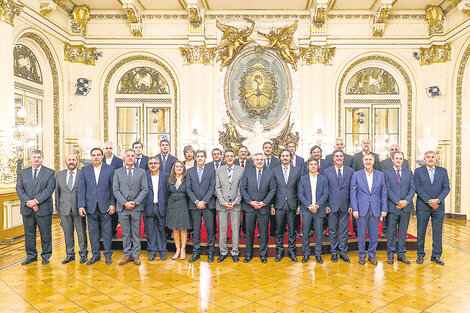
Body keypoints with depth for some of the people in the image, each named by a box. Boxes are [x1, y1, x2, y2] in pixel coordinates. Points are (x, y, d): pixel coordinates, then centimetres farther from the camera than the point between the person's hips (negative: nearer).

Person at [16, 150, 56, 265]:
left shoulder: (49, 173, 3)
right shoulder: (22, 173, 12)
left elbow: (50, 189, -8)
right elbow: (19, 189, 2)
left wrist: (36, 201, -17)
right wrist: (28, 202, -13)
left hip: (44, 209, -3)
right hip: (27, 209, 3)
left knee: (45, 234, 3)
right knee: (29, 234, 10)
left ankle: (46, 256, 16)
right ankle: (31, 256, 23)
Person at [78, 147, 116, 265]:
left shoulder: (110, 169, 2)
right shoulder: (85, 170, 7)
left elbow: (113, 188, 1)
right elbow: (81, 188, 4)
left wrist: (113, 204, -5)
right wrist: (81, 205, -3)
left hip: (105, 206, -2)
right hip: (90, 206, 2)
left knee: (107, 231, 3)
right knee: (93, 231, 9)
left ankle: (108, 255, 15)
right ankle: (95, 255, 21)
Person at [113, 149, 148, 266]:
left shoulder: (142, 172, 7)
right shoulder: (117, 172, 8)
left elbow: (145, 189, 0)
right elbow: (115, 190, 1)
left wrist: (135, 202, -11)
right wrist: (125, 203, -10)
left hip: (137, 207, 0)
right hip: (122, 207, 1)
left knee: (136, 233, 5)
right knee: (125, 233, 7)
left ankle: (135, 255, 15)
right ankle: (127, 255, 18)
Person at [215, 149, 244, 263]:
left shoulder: (241, 170, 4)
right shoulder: (219, 170, 7)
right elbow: (217, 188, 4)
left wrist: (235, 202, -7)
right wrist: (223, 202, -6)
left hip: (236, 204, -1)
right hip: (222, 205, 1)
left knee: (236, 229, 4)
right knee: (222, 230, 5)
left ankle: (235, 252, 17)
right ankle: (223, 252, 18)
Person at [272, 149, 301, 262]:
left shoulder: (297, 170, 4)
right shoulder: (275, 171, 4)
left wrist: (299, 205, 1)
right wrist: (272, 205, -1)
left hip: (292, 205, 0)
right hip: (279, 205, 0)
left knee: (292, 230, 7)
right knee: (279, 230, 7)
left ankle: (291, 251, 21)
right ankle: (279, 251, 20)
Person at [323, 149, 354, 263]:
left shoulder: (350, 171, 5)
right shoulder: (327, 171, 3)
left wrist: (351, 205, -1)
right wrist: (326, 205, -3)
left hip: (345, 206, 1)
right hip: (332, 206, 0)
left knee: (344, 230, 7)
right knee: (333, 231, 7)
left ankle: (343, 252, 20)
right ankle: (334, 252, 20)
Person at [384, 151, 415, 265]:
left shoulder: (409, 172, 11)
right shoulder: (387, 173, 1)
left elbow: (412, 189, 3)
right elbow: (388, 191, -5)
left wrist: (406, 201, -12)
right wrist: (398, 202, -15)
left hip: (406, 207, 3)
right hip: (393, 208, -3)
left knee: (403, 232, 10)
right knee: (391, 232, 4)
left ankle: (401, 254, 20)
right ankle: (390, 255, 14)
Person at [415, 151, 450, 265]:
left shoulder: (443, 171, 8)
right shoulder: (418, 171, 2)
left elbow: (446, 188, 2)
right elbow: (418, 188, -5)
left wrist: (438, 200, -14)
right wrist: (429, 201, -14)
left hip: (438, 206, 2)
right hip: (423, 206, -2)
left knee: (438, 232, 6)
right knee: (421, 232, 5)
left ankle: (436, 256, 18)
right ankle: (420, 255, 16)